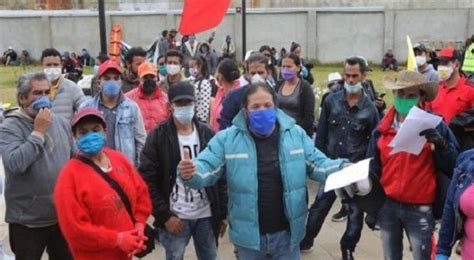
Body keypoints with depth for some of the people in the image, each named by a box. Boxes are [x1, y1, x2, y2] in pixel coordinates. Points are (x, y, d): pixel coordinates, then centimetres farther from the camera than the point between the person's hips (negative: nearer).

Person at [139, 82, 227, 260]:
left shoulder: (207, 134, 5)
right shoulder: (158, 137, -5)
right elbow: (148, 180, -8)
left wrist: (223, 213, 5)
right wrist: (164, 216, -12)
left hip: (207, 215, 3)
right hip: (175, 217, -3)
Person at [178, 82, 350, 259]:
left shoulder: (295, 134, -1)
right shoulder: (227, 138, -7)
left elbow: (318, 164, 4)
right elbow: (206, 169, -10)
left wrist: (343, 169, -14)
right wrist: (189, 173, -32)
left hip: (286, 234, 1)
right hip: (249, 235, -1)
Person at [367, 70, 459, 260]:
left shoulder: (434, 125, -7)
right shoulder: (383, 128, 3)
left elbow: (452, 165, -8)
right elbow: (373, 168, 8)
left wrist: (440, 144, -26)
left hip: (420, 208, -3)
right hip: (387, 205, 4)